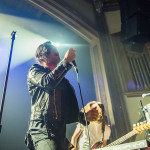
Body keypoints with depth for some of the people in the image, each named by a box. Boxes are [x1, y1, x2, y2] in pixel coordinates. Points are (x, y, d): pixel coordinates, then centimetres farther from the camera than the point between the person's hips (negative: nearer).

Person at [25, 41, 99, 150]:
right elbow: (47, 82, -18)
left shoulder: (61, 81, 24)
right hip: (42, 131, -7)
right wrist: (66, 61, -7)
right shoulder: (34, 71, 8)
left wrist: (84, 116, 11)